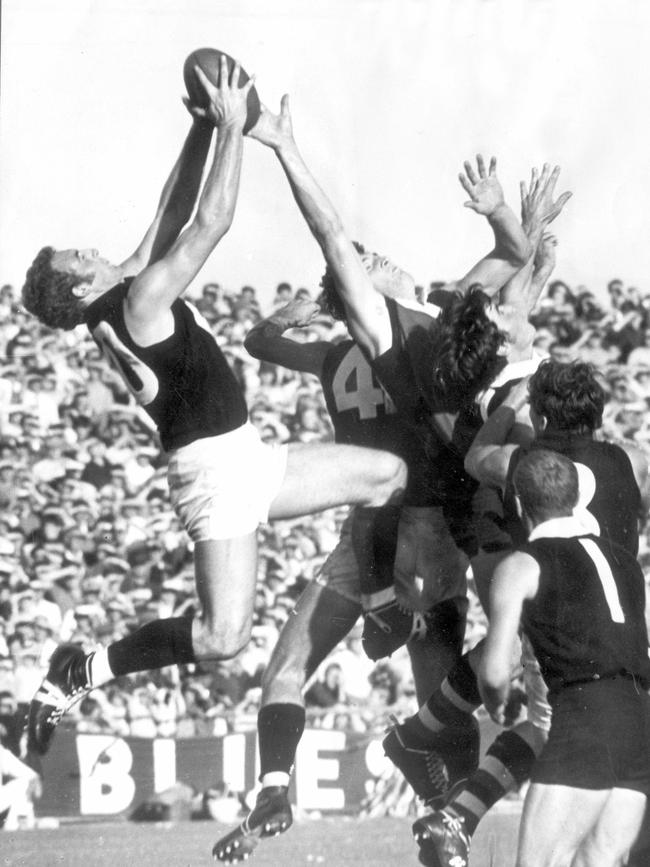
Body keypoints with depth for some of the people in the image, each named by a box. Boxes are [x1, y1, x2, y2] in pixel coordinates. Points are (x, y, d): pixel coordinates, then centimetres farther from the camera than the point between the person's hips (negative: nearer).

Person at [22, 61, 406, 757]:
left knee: (389, 473, 11)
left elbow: (175, 215, 15)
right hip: (214, 470, -10)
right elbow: (212, 223, -18)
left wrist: (204, 129, 10)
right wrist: (231, 127, -11)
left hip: (244, 462, 10)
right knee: (223, 637, -17)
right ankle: (80, 674, -6)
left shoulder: (129, 293, 9)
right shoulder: (142, 299, -17)